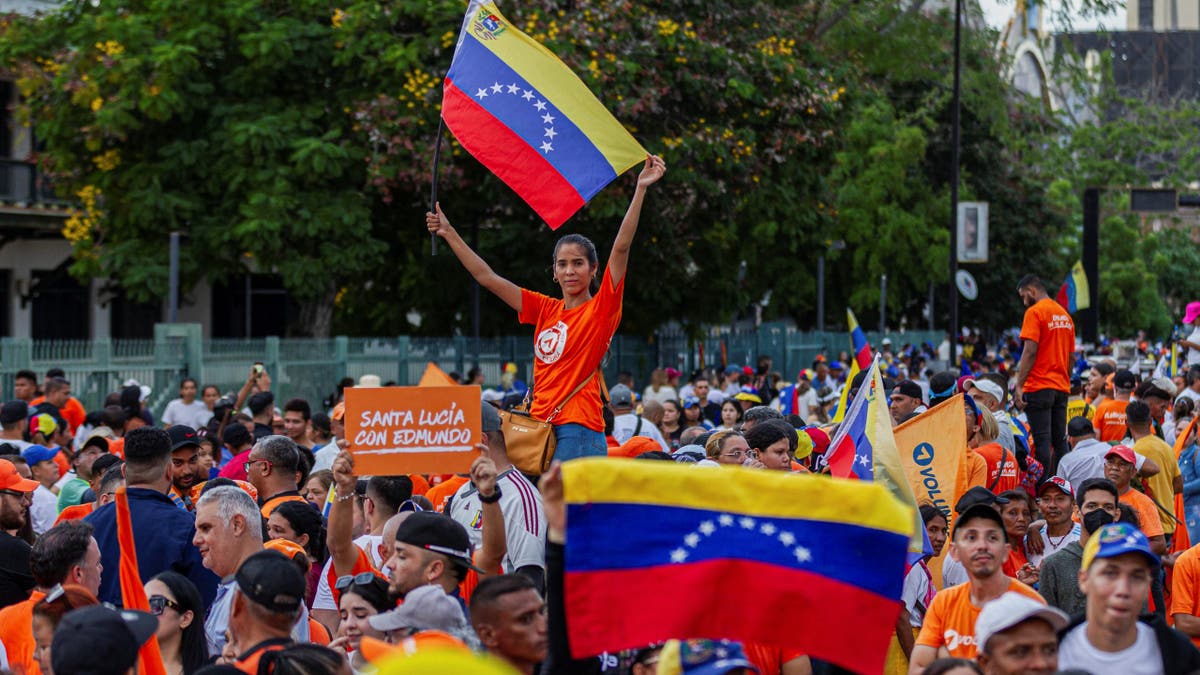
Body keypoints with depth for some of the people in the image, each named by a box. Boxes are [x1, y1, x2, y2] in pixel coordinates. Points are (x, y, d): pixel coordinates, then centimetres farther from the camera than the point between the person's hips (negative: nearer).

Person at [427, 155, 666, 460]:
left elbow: (621, 247, -9)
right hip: (538, 427, 6)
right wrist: (449, 234, 21)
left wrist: (640, 188, -17)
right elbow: (487, 277, 19)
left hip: (579, 430, -6)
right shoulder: (546, 310, 14)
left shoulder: (601, 309, 0)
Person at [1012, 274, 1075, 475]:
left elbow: (1030, 351, -15)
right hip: (1061, 387, 7)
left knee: (1042, 440, -9)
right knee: (1060, 441, 9)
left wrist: (1019, 385, -15)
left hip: (1039, 386, -7)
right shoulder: (1065, 315, 16)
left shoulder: (1035, 312, -8)